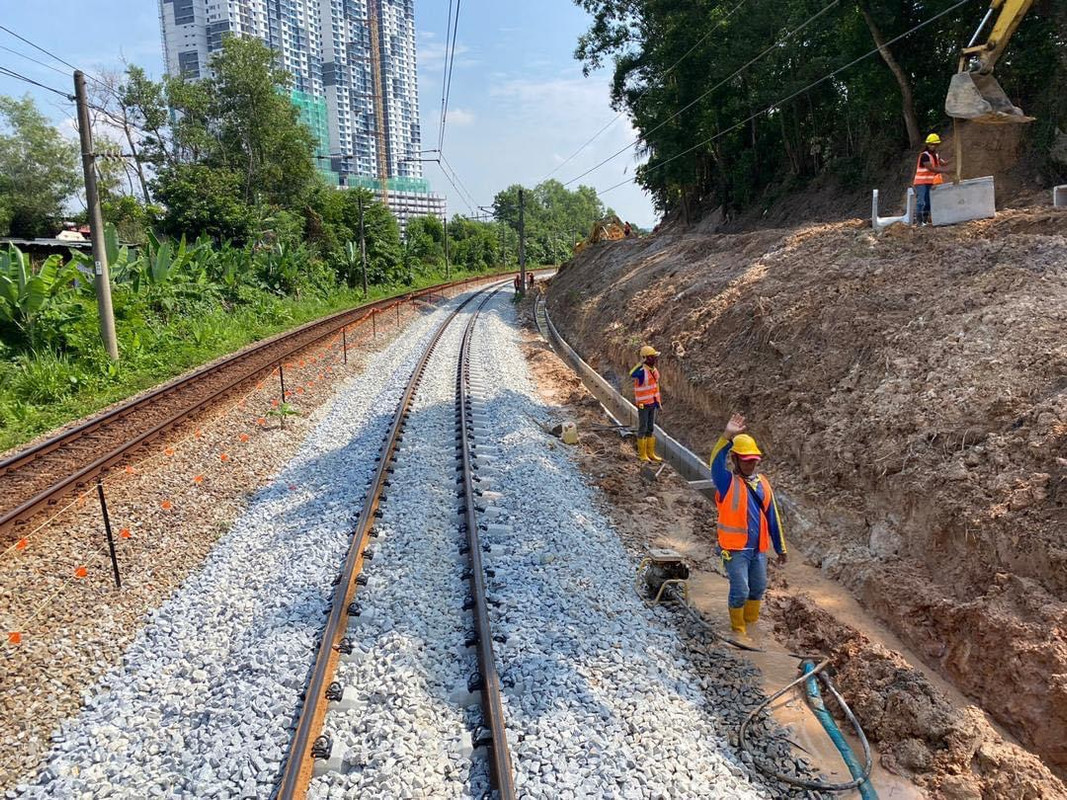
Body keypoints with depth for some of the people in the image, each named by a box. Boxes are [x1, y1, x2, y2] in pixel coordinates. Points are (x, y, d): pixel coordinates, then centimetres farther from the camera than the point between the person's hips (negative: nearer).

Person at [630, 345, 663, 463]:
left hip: (652, 403, 8)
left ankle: (651, 453, 22)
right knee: (643, 429, 0)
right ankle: (642, 454, 10)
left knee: (651, 428, 13)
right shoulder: (641, 371, -21)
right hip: (643, 404, -8)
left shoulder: (654, 370, 6)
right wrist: (642, 362, -48)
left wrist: (658, 400, 19)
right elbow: (632, 374, -47)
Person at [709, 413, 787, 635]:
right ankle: (738, 628, 19)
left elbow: (772, 517, 11)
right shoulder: (727, 483, -11)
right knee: (740, 591, -3)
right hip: (735, 549, -6)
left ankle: (751, 621, 41)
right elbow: (716, 463, -34)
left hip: (759, 548, 6)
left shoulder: (762, 483, 5)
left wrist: (781, 548, 14)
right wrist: (726, 437, -47)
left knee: (759, 588, 18)